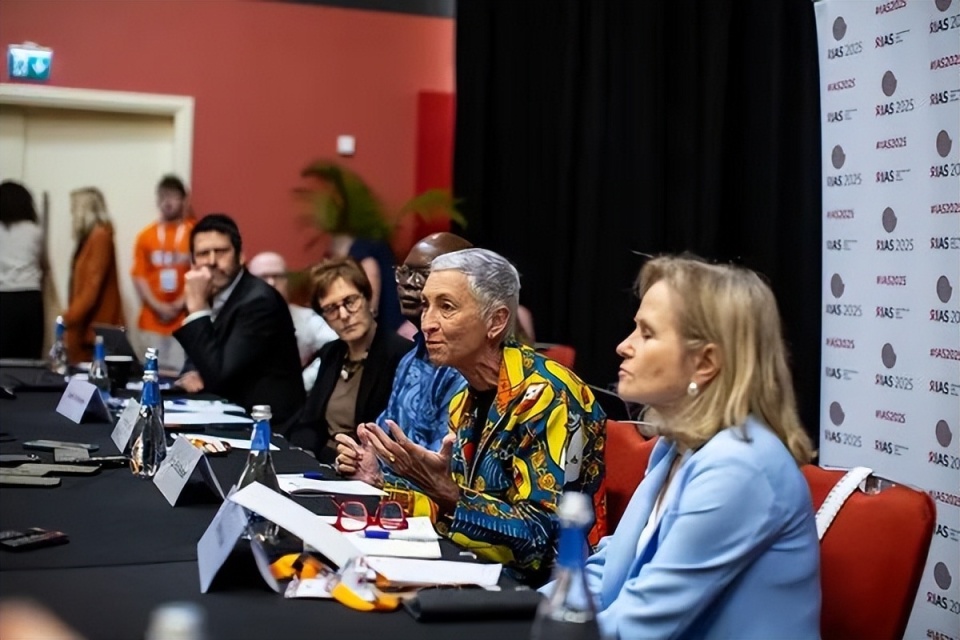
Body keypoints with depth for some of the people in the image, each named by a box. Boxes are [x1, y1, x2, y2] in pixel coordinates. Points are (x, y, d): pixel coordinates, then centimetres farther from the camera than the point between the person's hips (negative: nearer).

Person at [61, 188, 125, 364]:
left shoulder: (100, 236, -12)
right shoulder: (90, 236, 17)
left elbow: (94, 282, -18)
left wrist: (70, 316, -20)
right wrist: (71, 315, 15)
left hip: (94, 324, -9)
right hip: (83, 322, 9)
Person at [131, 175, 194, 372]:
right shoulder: (146, 236, 9)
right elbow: (139, 277, 6)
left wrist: (180, 305, -10)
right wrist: (158, 307, -6)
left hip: (185, 321, -3)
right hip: (152, 322, 3)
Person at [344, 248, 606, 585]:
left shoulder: (547, 396, -18)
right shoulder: (467, 398, 8)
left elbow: (544, 541, -24)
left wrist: (448, 493, -32)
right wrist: (384, 481, 4)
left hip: (545, 588, -7)